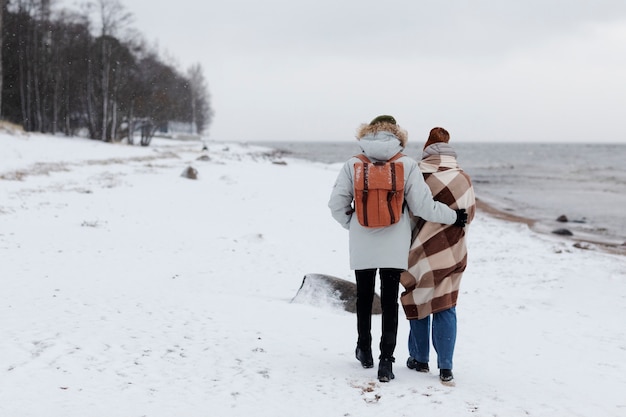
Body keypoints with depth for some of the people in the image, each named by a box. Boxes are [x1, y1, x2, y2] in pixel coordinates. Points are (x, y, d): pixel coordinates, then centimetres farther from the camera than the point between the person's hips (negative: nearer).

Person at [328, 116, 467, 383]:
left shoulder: (353, 164, -5)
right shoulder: (407, 165, -8)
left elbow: (336, 203, -4)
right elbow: (423, 206, -8)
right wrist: (454, 217, 6)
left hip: (362, 245, 1)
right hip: (394, 246, -1)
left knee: (364, 297, 18)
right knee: (390, 301, 5)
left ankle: (364, 351, 33)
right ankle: (386, 361, 0)